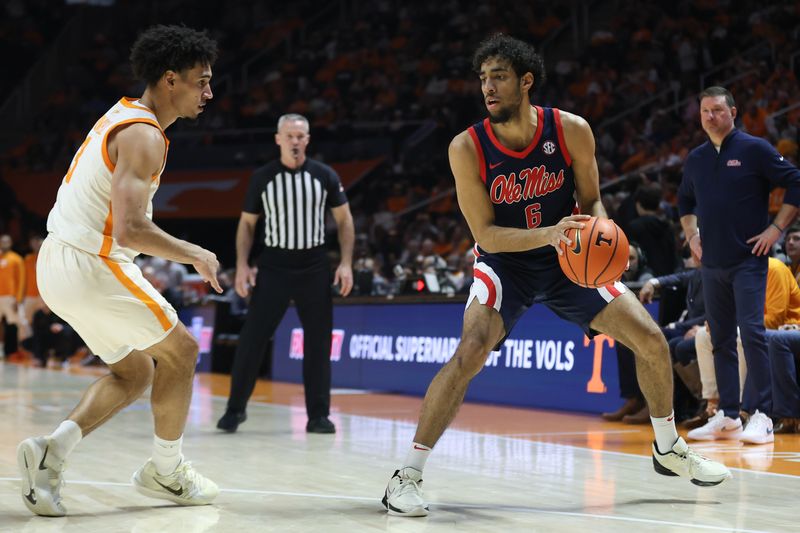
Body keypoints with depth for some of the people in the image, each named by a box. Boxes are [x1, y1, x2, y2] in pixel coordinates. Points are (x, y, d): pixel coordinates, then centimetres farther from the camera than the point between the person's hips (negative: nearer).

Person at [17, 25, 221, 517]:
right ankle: (166, 472, 20)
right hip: (92, 267, -9)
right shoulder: (143, 136, -18)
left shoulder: (122, 116, 13)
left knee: (135, 372, 18)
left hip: (58, 262, 9)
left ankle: (53, 449, 3)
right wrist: (195, 255, -13)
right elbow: (130, 229, -27)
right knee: (180, 350, 9)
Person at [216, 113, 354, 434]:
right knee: (251, 340, -4)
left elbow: (344, 219, 6)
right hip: (273, 267, -1)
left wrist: (346, 263, -4)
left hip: (314, 269, 1)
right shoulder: (262, 178, 0)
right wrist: (242, 265, -3)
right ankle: (235, 409, 7)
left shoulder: (324, 176, 1)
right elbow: (247, 223, 7)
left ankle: (318, 415, 10)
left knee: (318, 343, 2)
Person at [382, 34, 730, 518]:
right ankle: (408, 475, -19)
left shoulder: (572, 131, -14)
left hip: (569, 260, 3)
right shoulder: (468, 148, -19)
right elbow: (486, 234, -18)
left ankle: (669, 450, 26)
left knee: (651, 340, 0)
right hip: (504, 263, -3)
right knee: (470, 352, -27)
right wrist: (548, 234, -34)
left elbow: (592, 201, 0)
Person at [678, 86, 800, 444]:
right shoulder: (695, 159, 11)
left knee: (751, 331, -14)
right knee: (721, 338, 8)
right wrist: (691, 234, 13)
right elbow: (685, 201, 28)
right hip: (712, 263, 6)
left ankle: (762, 414, -11)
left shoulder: (754, 149, -5)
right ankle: (728, 414, 14)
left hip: (748, 260, -6)